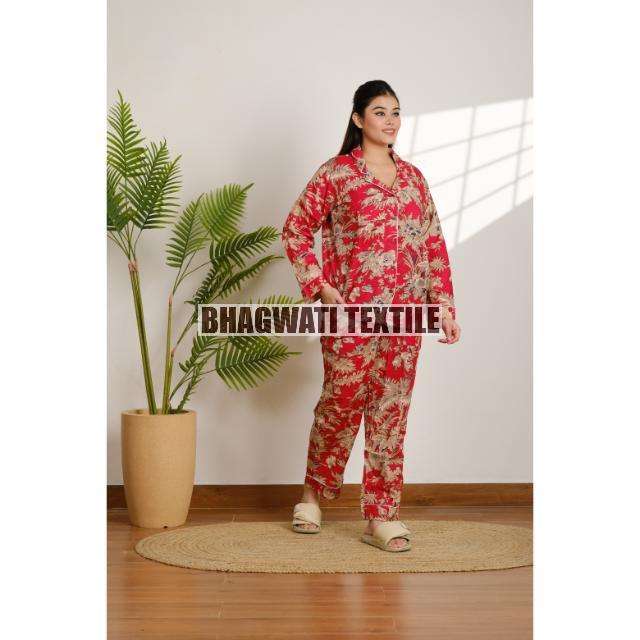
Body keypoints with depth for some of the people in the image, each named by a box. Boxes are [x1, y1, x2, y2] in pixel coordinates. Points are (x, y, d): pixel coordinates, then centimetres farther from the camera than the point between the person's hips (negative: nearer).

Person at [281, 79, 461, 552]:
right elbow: (295, 230, 1)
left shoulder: (413, 177, 13)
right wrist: (319, 287, -7)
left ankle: (383, 516, 11)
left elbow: (434, 243, 13)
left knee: (391, 411, 4)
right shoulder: (335, 173, 0)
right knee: (341, 403, 3)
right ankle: (315, 494, 26)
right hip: (351, 310, -4)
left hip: (404, 313, 4)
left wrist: (444, 303, 6)